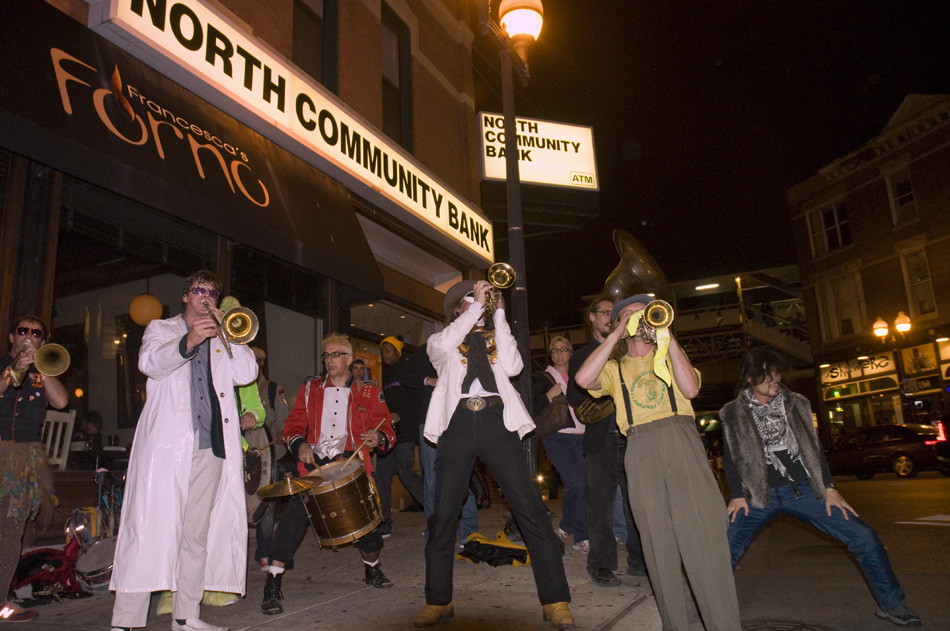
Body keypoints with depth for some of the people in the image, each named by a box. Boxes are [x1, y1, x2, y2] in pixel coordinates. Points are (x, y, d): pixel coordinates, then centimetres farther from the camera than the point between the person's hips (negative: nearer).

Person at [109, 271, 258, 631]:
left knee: (198, 535, 5)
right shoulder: (161, 329, 13)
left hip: (210, 449, 3)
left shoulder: (222, 341, 21)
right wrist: (187, 342, -28)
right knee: (150, 530, -8)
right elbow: (150, 364, -9)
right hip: (167, 444, -3)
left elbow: (246, 374, 5)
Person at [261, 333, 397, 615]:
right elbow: (292, 427, 13)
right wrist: (300, 445, -8)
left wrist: (379, 438, -16)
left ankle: (372, 570, 25)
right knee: (295, 512, -19)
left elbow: (387, 431, 8)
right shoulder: (310, 389, 15)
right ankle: (273, 583, -9)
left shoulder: (369, 393, 10)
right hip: (314, 463, 1)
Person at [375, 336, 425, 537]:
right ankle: (384, 524, 8)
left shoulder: (407, 368, -1)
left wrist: (401, 415, -20)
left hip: (405, 428, -8)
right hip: (387, 429, 8)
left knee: (404, 471, -15)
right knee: (382, 475, 2)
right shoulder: (385, 373, 21)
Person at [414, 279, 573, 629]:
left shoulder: (495, 337, 22)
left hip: (497, 420, 1)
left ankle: (555, 601, 0)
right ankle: (438, 601, 16)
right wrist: (477, 305, -2)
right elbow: (441, 347, -6)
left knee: (530, 506, -7)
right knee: (443, 513, 1)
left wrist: (498, 315, 4)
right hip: (457, 421, 0)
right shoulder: (442, 340, 19)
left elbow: (513, 367, 3)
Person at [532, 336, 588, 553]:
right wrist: (549, 395, -14)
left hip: (580, 437, 4)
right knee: (575, 482, -18)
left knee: (585, 485, -4)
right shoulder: (543, 378, 8)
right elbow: (533, 407, -2)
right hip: (557, 438, -4)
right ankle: (581, 536, 1)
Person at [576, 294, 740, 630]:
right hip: (640, 449, 1)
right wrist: (617, 333, 0)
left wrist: (667, 338, -1)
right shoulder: (614, 368, 21)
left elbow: (690, 388, 1)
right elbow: (583, 379, -3)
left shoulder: (669, 355, 23)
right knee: (658, 542, -1)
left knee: (703, 534, -10)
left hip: (681, 440, 0)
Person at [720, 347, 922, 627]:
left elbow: (813, 447, 10)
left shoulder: (795, 403, 9)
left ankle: (890, 604, 16)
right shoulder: (732, 413, 2)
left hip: (803, 489, 2)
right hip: (759, 496, -2)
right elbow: (730, 457, 5)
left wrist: (830, 488, 3)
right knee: (725, 549, -16)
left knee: (864, 537, -7)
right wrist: (736, 495, -4)